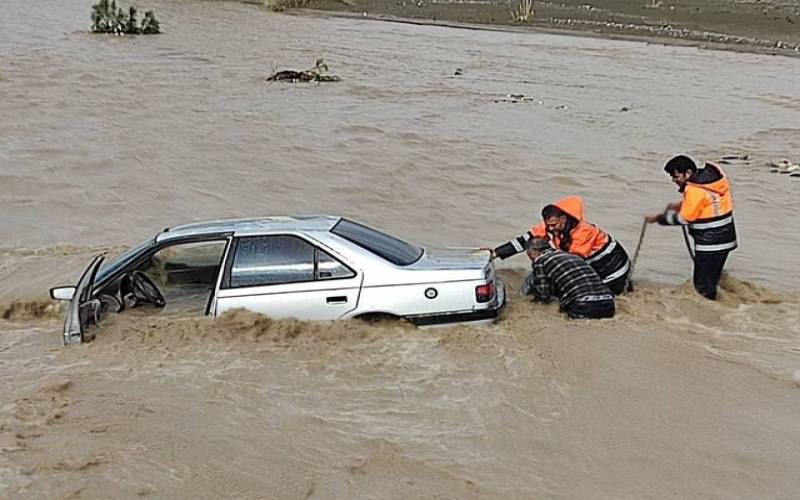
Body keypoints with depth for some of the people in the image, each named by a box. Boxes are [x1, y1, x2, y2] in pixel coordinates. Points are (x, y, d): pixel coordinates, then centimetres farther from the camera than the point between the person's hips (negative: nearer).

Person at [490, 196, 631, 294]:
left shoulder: (584, 231, -35)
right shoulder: (550, 226, -18)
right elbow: (524, 240, -22)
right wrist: (495, 253, -29)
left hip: (613, 263, -6)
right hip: (593, 266, 7)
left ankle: (623, 284, 25)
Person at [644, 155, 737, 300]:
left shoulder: (695, 190, -21)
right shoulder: (710, 177, 5)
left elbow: (684, 219, -15)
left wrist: (658, 218, -6)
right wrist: (682, 204, 10)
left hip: (710, 244, -10)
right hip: (725, 238, 10)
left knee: (703, 286, -3)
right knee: (711, 280, 18)